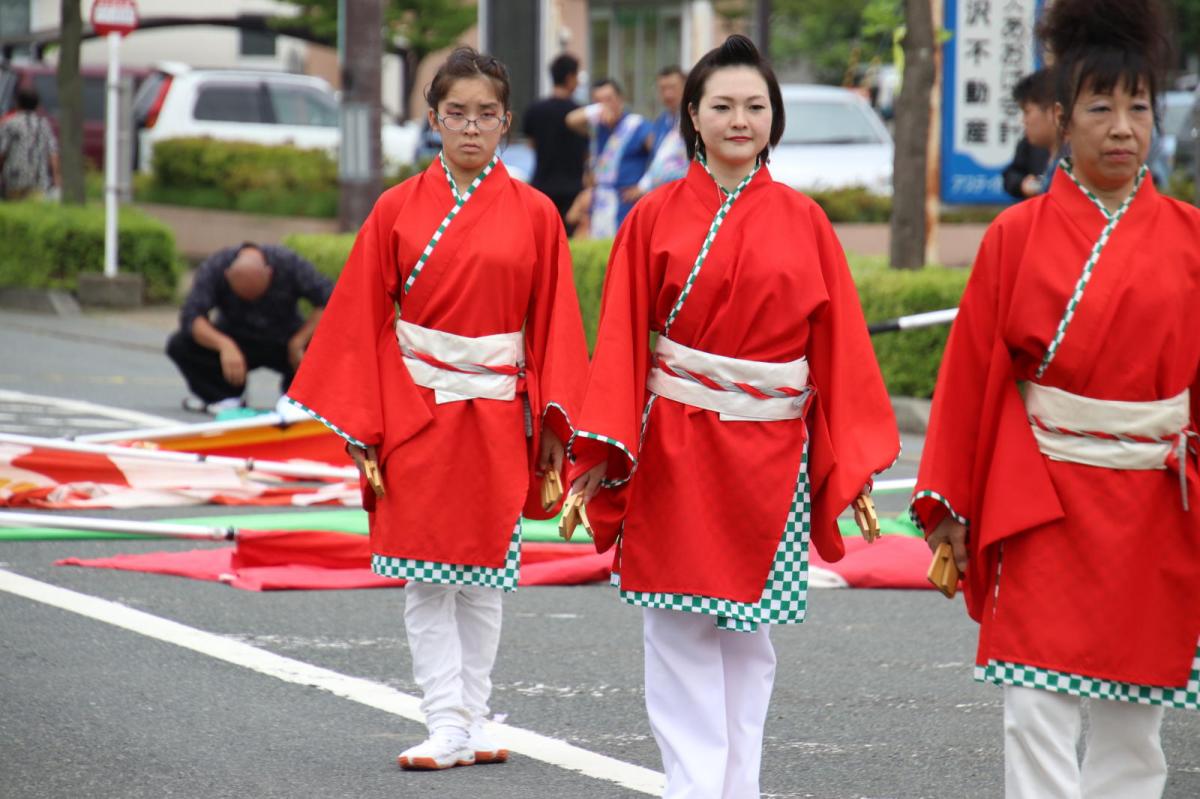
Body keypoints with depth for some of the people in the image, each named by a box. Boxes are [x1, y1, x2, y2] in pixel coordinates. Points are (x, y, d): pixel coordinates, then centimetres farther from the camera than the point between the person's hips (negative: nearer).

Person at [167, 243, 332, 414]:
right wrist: (224, 345, -49)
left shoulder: (289, 263, -22)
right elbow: (190, 316, -32)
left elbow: (329, 301, -23)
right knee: (178, 345, -25)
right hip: (235, 341, 0)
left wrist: (298, 342, -31)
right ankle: (227, 395, -8)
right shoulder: (212, 269, -22)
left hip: (284, 340, 0)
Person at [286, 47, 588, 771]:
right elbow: (365, 322, 1)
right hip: (416, 412, 0)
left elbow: (555, 324, 2)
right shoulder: (399, 210, 1)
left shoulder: (534, 215, 2)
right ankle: (448, 727, -2)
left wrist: (555, 421, -6)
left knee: (484, 579, 7)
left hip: (497, 417, 0)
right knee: (427, 577, -3)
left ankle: (475, 721, 16)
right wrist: (360, 426, -4)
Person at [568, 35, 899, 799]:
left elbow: (839, 344, 5)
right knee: (682, 638, -3)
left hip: (768, 456, 2)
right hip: (674, 451, -1)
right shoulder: (656, 218, 2)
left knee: (750, 639, 7)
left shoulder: (803, 222, 5)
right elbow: (621, 338, -1)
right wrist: (603, 449, -10)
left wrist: (852, 464, 0)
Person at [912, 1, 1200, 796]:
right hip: (1044, 506, -2)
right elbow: (973, 373, 1)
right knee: (1039, 710, -9)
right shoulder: (1017, 237, -1)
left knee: (1134, 719, 8)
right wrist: (947, 504, 1)